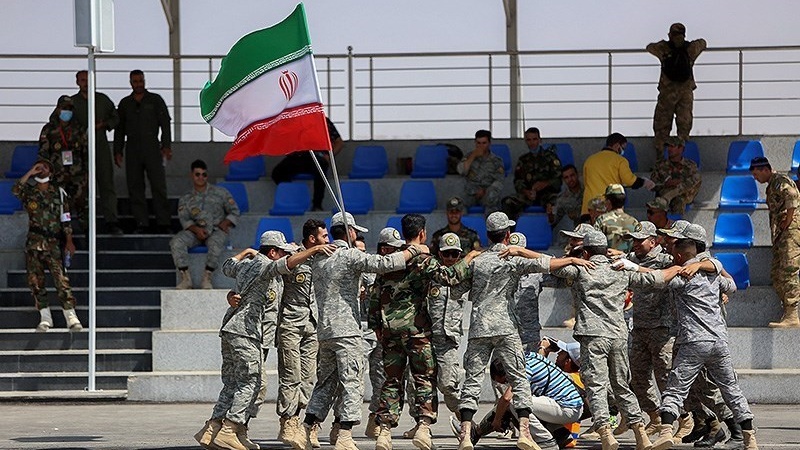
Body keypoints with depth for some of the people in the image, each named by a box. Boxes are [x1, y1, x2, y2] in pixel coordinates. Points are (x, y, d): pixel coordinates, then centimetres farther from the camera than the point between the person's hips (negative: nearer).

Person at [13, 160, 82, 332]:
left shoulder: (58, 192, 13)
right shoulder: (29, 192, 12)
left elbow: (65, 218, 10)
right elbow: (16, 190, -12)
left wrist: (69, 241, 2)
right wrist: (30, 173, -8)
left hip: (54, 242, -1)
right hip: (34, 242, 1)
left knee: (61, 279, -11)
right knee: (35, 280, -3)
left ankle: (71, 317, -14)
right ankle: (45, 318, 3)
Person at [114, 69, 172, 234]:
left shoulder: (155, 100, 8)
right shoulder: (125, 103, 16)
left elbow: (165, 123, 4)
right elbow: (119, 129, 18)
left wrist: (166, 146, -7)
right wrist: (117, 151, 10)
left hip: (152, 148, -3)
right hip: (132, 150, 3)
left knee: (159, 186, -8)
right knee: (135, 188, -1)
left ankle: (163, 223, -8)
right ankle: (141, 223, 1)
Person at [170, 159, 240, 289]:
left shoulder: (220, 193, 13)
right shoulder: (186, 199, 16)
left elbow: (234, 211, 11)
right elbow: (184, 219, 3)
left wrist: (224, 224, -9)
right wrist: (196, 229, -18)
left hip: (216, 230, -2)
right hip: (195, 231, 2)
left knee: (215, 243, -40)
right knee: (176, 241, -29)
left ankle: (207, 278, -34)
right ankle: (185, 278, -29)